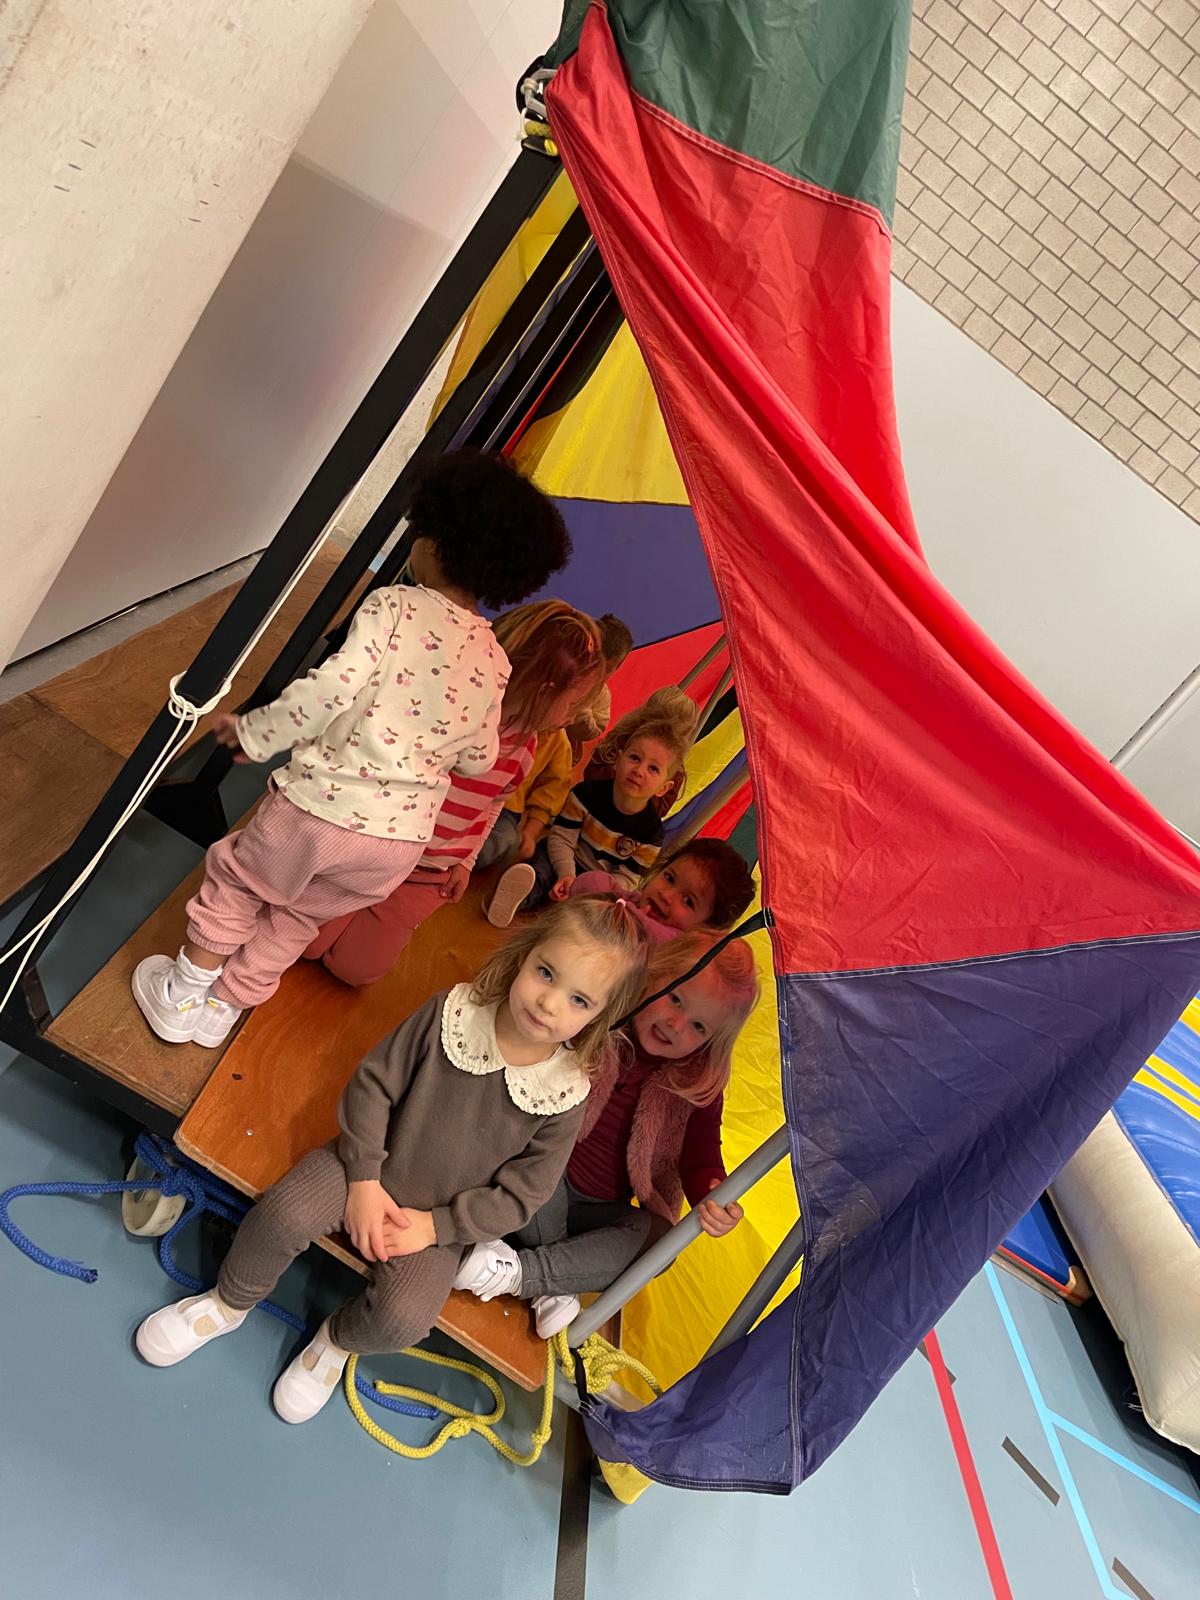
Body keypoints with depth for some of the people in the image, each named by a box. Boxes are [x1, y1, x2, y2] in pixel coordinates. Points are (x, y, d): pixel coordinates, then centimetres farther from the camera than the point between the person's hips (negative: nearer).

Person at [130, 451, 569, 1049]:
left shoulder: (395, 605, -9)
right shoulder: (493, 662, 5)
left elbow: (330, 689, -17)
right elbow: (478, 757, 12)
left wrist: (253, 733, -4)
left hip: (321, 804, -4)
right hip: (401, 841, 5)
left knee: (236, 879, 24)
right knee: (298, 914, 29)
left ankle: (180, 1000, 39)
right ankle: (221, 1010, 44)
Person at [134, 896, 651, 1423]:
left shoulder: (565, 1097, -17)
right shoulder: (450, 1013, -17)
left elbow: (519, 1195, -8)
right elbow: (372, 1085, -9)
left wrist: (435, 1224, -14)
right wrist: (364, 1180, -16)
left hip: (437, 1223, 0)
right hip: (370, 1167, 1)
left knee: (402, 1318, -23)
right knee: (284, 1212, -24)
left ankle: (339, 1340, 14)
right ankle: (228, 1304, 9)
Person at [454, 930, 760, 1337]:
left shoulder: (700, 1086, -6)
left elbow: (701, 1158, -5)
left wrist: (712, 1198, -28)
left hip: (600, 1212, 2)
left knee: (657, 1234, -27)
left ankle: (517, 1272, -29)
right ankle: (554, 1291, -22)